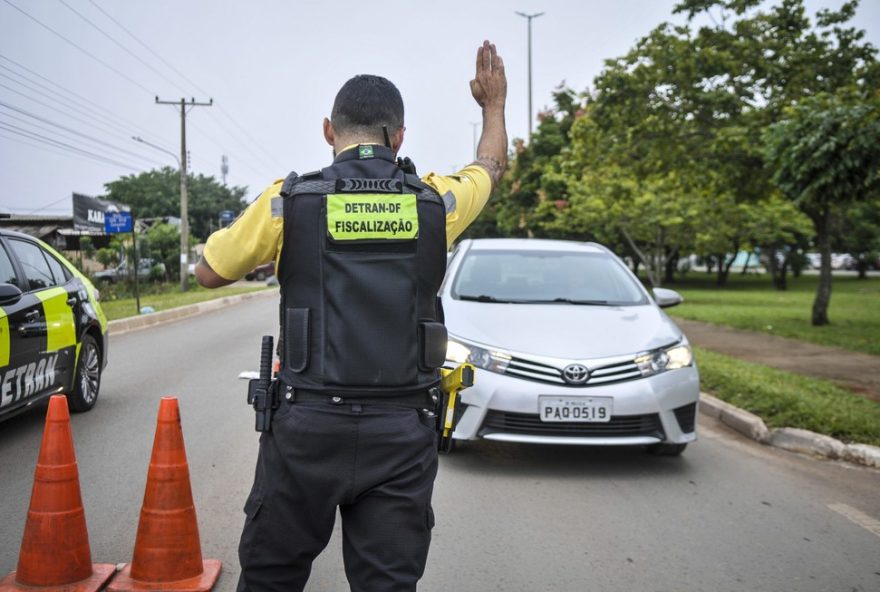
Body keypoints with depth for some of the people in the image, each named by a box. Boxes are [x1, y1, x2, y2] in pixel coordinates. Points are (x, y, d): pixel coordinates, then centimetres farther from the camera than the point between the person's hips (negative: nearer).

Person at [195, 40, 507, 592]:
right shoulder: (435, 201, 1)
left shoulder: (289, 199, -4)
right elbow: (491, 165, 25)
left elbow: (209, 273, 10)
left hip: (308, 426, -1)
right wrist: (495, 103, 42)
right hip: (401, 432, 2)